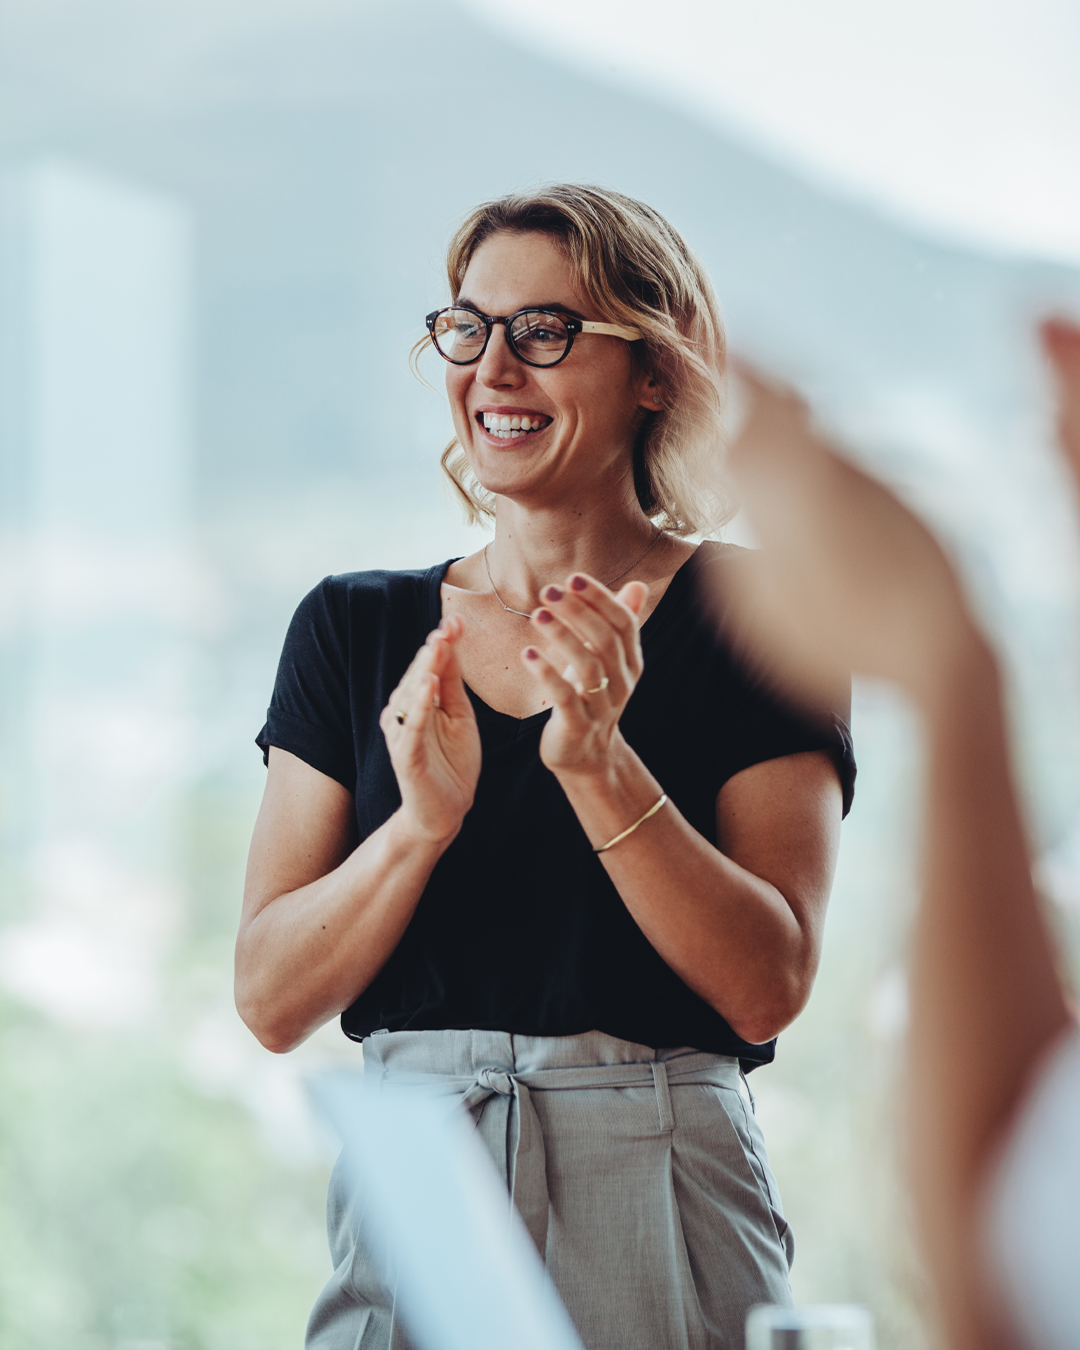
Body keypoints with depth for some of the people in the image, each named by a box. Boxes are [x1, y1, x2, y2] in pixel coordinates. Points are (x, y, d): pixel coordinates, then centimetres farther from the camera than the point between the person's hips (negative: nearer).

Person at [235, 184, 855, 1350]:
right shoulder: (353, 628, 7)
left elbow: (767, 987, -9)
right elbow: (270, 1000, 0)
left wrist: (600, 768, -20)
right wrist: (425, 820, -16)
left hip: (657, 1217, -2)